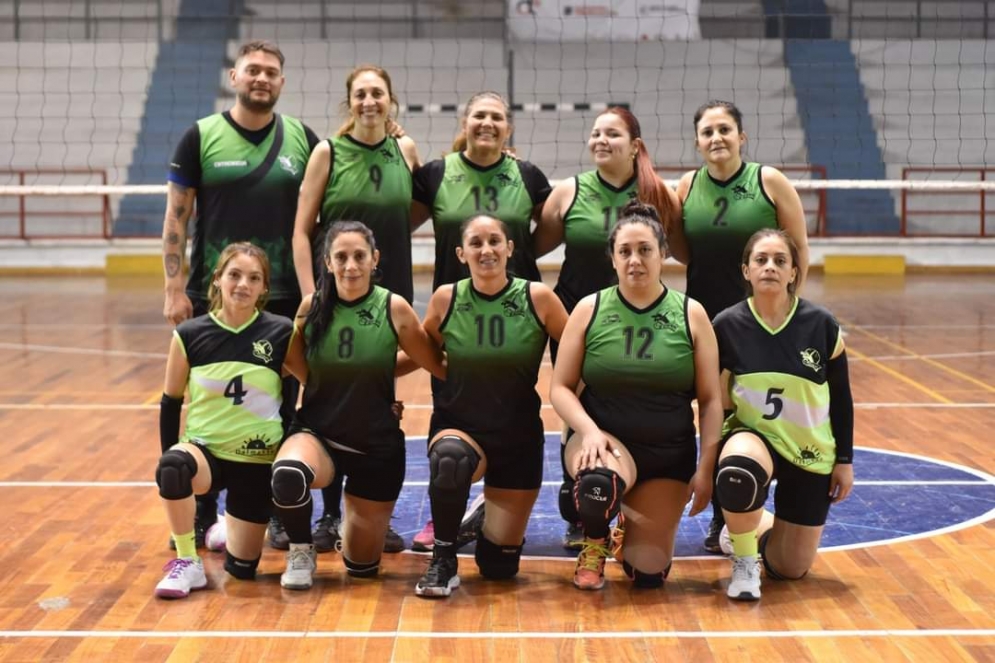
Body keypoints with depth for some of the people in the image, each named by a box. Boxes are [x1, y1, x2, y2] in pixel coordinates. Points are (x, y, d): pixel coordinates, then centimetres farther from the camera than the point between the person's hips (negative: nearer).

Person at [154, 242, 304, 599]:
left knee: (242, 568, 6)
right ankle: (187, 563, -17)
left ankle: (232, 523, 41)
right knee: (173, 465, -38)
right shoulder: (190, 334, -8)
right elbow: (171, 402, 2)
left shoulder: (280, 332, -9)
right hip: (205, 450, -1)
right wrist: (168, 466, -1)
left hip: (257, 461, 1)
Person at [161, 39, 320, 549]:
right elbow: (176, 217, -1)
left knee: (280, 407, 8)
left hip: (284, 298, 2)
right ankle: (203, 515, 17)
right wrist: (174, 288, -8)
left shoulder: (302, 139, 4)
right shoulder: (201, 136, -1)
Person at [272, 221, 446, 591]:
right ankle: (301, 553, -6)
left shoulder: (394, 309, -11)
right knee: (288, 474, -37)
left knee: (361, 566, 9)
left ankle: (354, 525, 46)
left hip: (377, 446, 0)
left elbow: (440, 366, -2)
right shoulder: (312, 307, -7)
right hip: (316, 434, 0)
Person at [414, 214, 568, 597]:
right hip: (457, 426, 0)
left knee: (500, 564, 6)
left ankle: (490, 517, 43)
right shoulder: (446, 299, -7)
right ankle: (443, 562, -17)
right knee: (450, 457, -40)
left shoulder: (538, 298, -11)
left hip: (518, 437, 1)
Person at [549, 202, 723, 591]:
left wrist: (705, 468, -6)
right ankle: (594, 545, -1)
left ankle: (633, 525, 36)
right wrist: (589, 430, -20)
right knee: (597, 483, -39)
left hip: (669, 456, 1)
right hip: (603, 440, -1)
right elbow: (560, 388, -2)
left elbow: (710, 399, 1)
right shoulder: (590, 310, -2)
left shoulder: (691, 314, -1)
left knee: (647, 574, -2)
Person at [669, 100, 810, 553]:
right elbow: (686, 254, 9)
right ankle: (721, 519, 21)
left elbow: (799, 251, -3)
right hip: (706, 320, 3)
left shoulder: (770, 182, -7)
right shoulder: (687, 187, 2)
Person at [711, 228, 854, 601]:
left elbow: (841, 398, 0)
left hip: (811, 454, 2)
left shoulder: (822, 325, -10)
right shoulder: (727, 326, -11)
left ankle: (759, 531, 41)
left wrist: (844, 460, 1)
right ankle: (744, 563, -14)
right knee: (738, 472, -41)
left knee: (790, 569, 5)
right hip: (752, 436, -1)